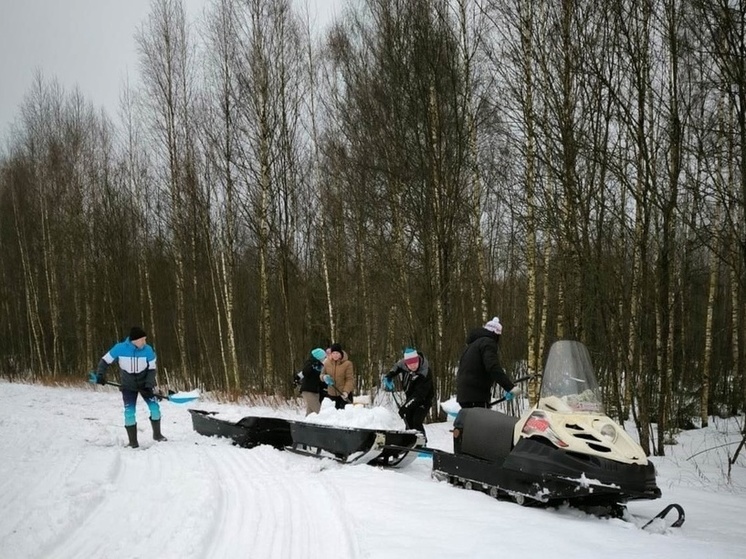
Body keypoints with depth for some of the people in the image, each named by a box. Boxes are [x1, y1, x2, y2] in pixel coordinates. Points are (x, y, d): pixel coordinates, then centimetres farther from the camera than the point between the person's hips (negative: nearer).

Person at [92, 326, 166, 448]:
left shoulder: (148, 350, -19)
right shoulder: (120, 349, -21)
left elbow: (151, 369, -11)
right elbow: (105, 361, -10)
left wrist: (149, 386, -21)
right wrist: (100, 374, -24)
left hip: (144, 384, 1)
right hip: (128, 386, -1)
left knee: (154, 407, -6)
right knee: (129, 412, -8)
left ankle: (157, 434, 16)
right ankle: (133, 441, 6)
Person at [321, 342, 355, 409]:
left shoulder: (347, 363, -10)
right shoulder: (327, 363, 1)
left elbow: (350, 379, -10)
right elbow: (322, 374, 15)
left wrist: (346, 391, -23)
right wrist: (324, 377, -10)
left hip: (344, 395, -4)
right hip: (331, 394, 4)